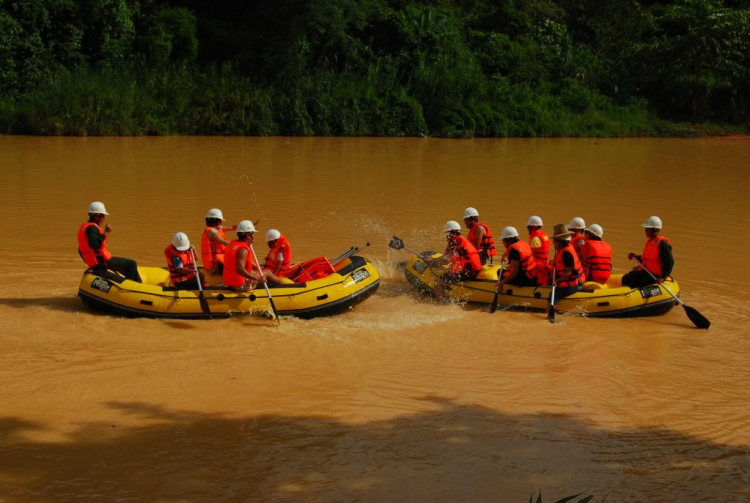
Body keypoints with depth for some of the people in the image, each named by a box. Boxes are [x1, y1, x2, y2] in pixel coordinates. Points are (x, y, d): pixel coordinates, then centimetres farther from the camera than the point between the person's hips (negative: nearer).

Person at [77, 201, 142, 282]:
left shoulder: (84, 227, 15)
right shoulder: (92, 228, -18)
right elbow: (94, 245, -35)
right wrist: (105, 233, -28)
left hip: (94, 261, 11)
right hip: (102, 261, -11)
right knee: (131, 264, -7)